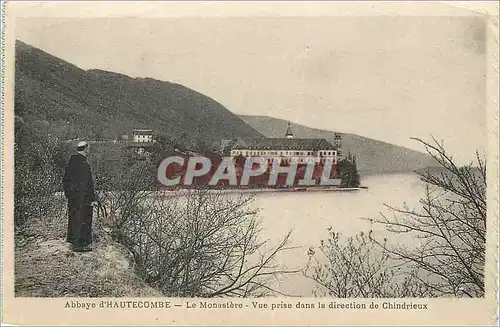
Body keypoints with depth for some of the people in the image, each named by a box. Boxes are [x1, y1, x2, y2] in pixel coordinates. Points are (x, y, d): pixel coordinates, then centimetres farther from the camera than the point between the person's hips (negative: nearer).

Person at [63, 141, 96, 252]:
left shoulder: (71, 162, 6)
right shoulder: (84, 164, -21)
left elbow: (65, 180, 14)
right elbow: (88, 184, -20)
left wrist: (68, 193, 22)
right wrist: (92, 198, -14)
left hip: (72, 196, 8)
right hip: (82, 197, -8)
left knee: (73, 217, 20)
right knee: (82, 220, 1)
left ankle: (72, 238, 34)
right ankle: (80, 244, 8)